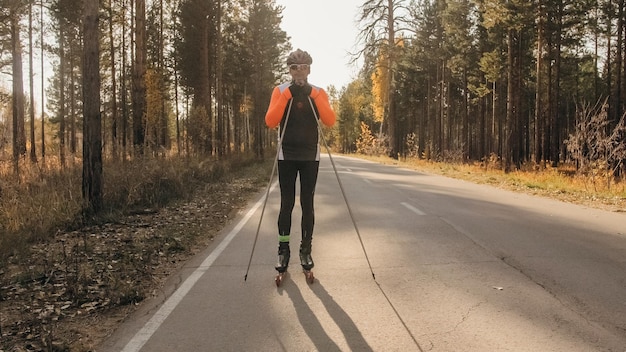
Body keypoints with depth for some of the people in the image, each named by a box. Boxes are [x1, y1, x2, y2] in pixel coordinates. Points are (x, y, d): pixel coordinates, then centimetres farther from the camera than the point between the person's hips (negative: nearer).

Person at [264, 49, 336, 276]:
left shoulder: (318, 92, 4)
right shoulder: (280, 91, 1)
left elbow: (330, 121, -11)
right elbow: (270, 122, -13)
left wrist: (313, 95, -19)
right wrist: (288, 95, -20)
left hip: (310, 157, 1)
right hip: (287, 156, -1)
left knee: (307, 204, 2)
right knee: (286, 203, -1)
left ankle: (306, 250, 12)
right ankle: (283, 250, 8)